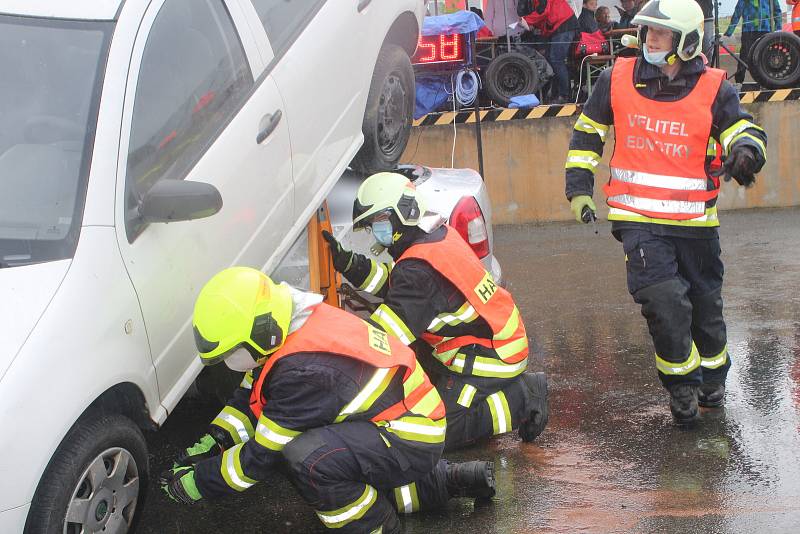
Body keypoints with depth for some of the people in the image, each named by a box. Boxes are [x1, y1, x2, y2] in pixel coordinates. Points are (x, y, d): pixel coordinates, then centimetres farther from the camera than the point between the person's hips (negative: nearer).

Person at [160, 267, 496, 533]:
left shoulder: (305, 373, -30)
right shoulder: (289, 329, -3)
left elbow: (261, 455, -21)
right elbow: (251, 395, 12)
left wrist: (197, 483, -11)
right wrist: (213, 440, 0)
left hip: (412, 442, -11)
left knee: (307, 458, -29)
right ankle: (450, 481, 26)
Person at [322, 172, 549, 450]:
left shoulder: (418, 268, -25)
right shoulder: (436, 235, 4)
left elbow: (382, 334, -27)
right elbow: (389, 281, 13)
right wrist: (346, 262, 2)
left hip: (488, 355, -10)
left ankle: (521, 400, -2)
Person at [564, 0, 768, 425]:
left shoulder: (714, 88, -2)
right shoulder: (617, 79, 2)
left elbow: (743, 130, -10)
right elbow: (587, 133, 13)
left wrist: (745, 149, -34)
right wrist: (578, 189, 10)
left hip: (695, 220, 1)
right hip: (638, 218, -1)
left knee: (705, 305, 14)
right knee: (663, 301, -17)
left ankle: (712, 374, 41)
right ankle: (681, 384, 3)